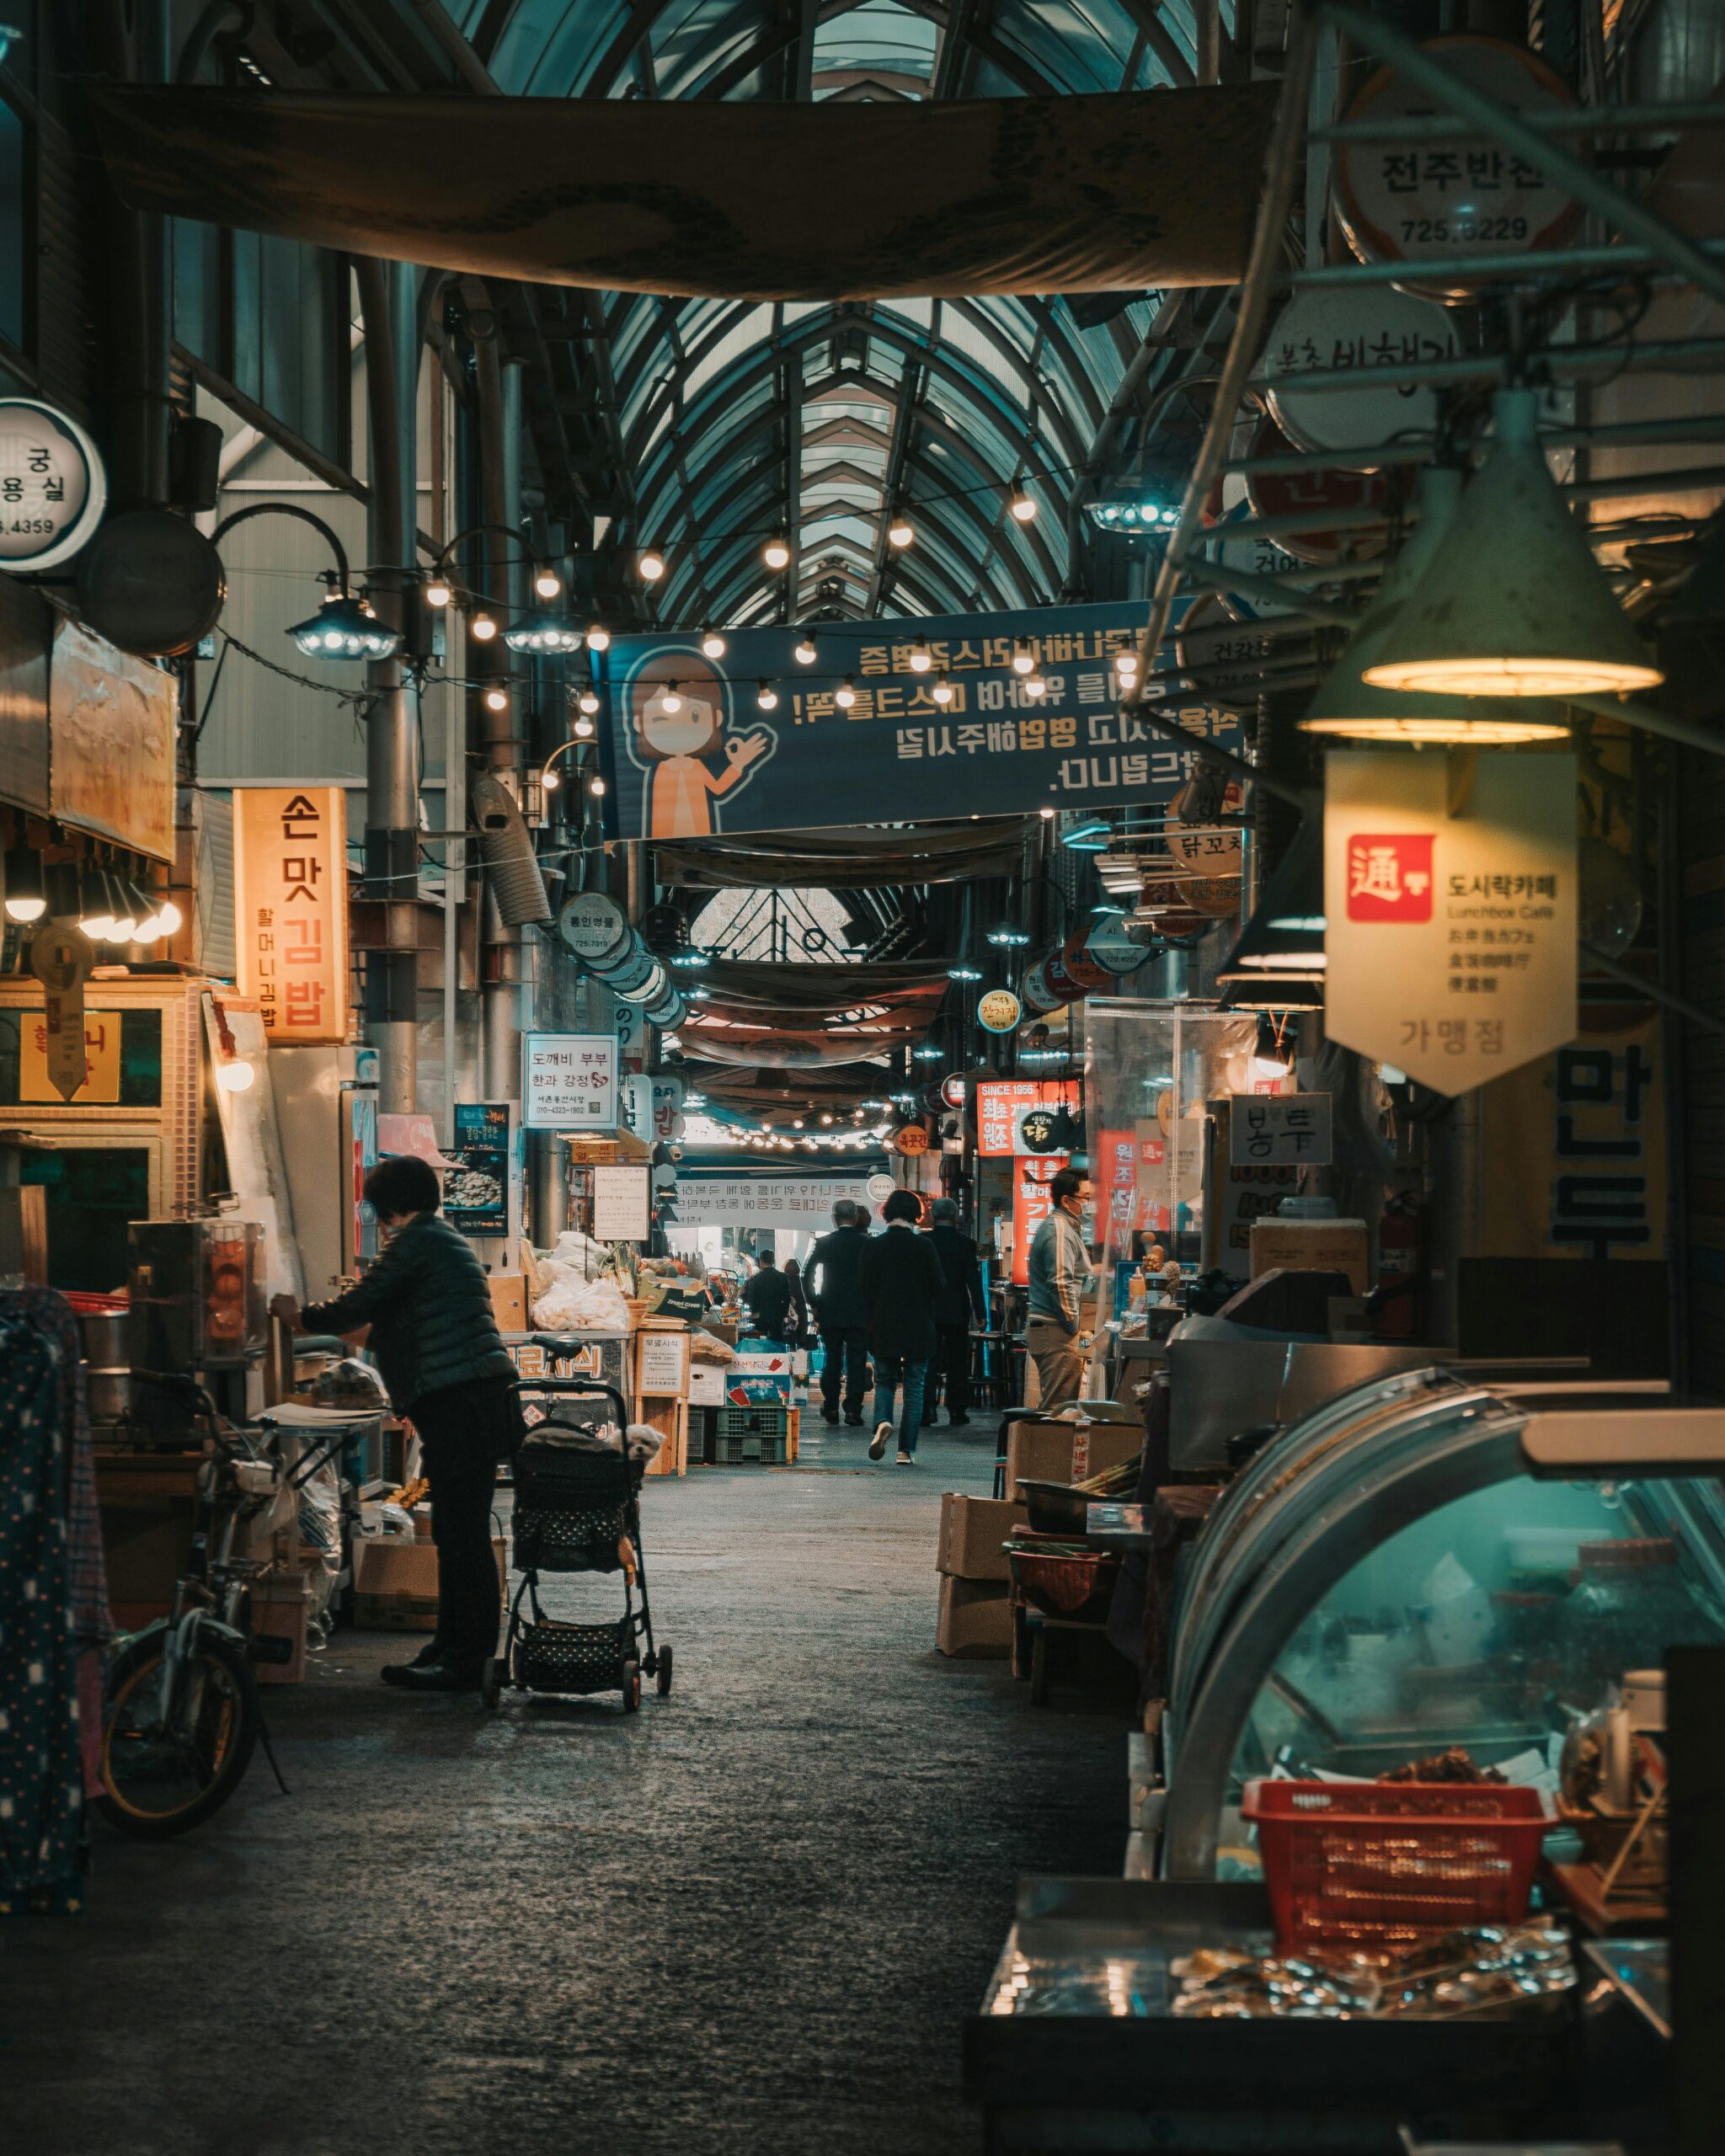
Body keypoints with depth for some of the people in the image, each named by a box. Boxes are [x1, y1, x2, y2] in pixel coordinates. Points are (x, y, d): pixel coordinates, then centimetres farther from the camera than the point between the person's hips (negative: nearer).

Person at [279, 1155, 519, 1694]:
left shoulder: (417, 1240, -8)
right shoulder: (449, 1240, 22)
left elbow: (361, 1305, -9)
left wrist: (301, 1315, 7)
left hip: (458, 1402, -10)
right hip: (478, 1400, 10)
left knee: (463, 1533, -8)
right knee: (454, 1532, 13)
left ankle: (467, 1661, -7)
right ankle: (451, 1646, 18)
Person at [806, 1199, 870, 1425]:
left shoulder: (824, 1243, -2)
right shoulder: (866, 1243, -5)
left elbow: (808, 1275, -2)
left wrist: (815, 1303, 8)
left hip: (829, 1313, 2)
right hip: (859, 1313, -2)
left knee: (831, 1361, 11)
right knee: (856, 1362, 1)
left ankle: (830, 1409, 13)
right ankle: (853, 1410, -5)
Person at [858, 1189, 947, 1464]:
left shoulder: (872, 1246, -5)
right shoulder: (923, 1246, -9)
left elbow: (861, 1285, 1)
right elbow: (939, 1285, -4)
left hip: (882, 1328, 1)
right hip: (918, 1328, -1)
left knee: (884, 1381, 16)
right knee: (914, 1387, 7)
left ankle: (882, 1422, -13)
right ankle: (907, 1450, 3)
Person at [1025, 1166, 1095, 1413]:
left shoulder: (1058, 1227, 21)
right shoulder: (1060, 1231, -13)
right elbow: (1061, 1284, -21)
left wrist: (1075, 1328, 22)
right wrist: (1074, 1327, -14)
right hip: (1058, 1335, -11)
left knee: (1054, 1406, 13)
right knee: (1058, 1408, -11)